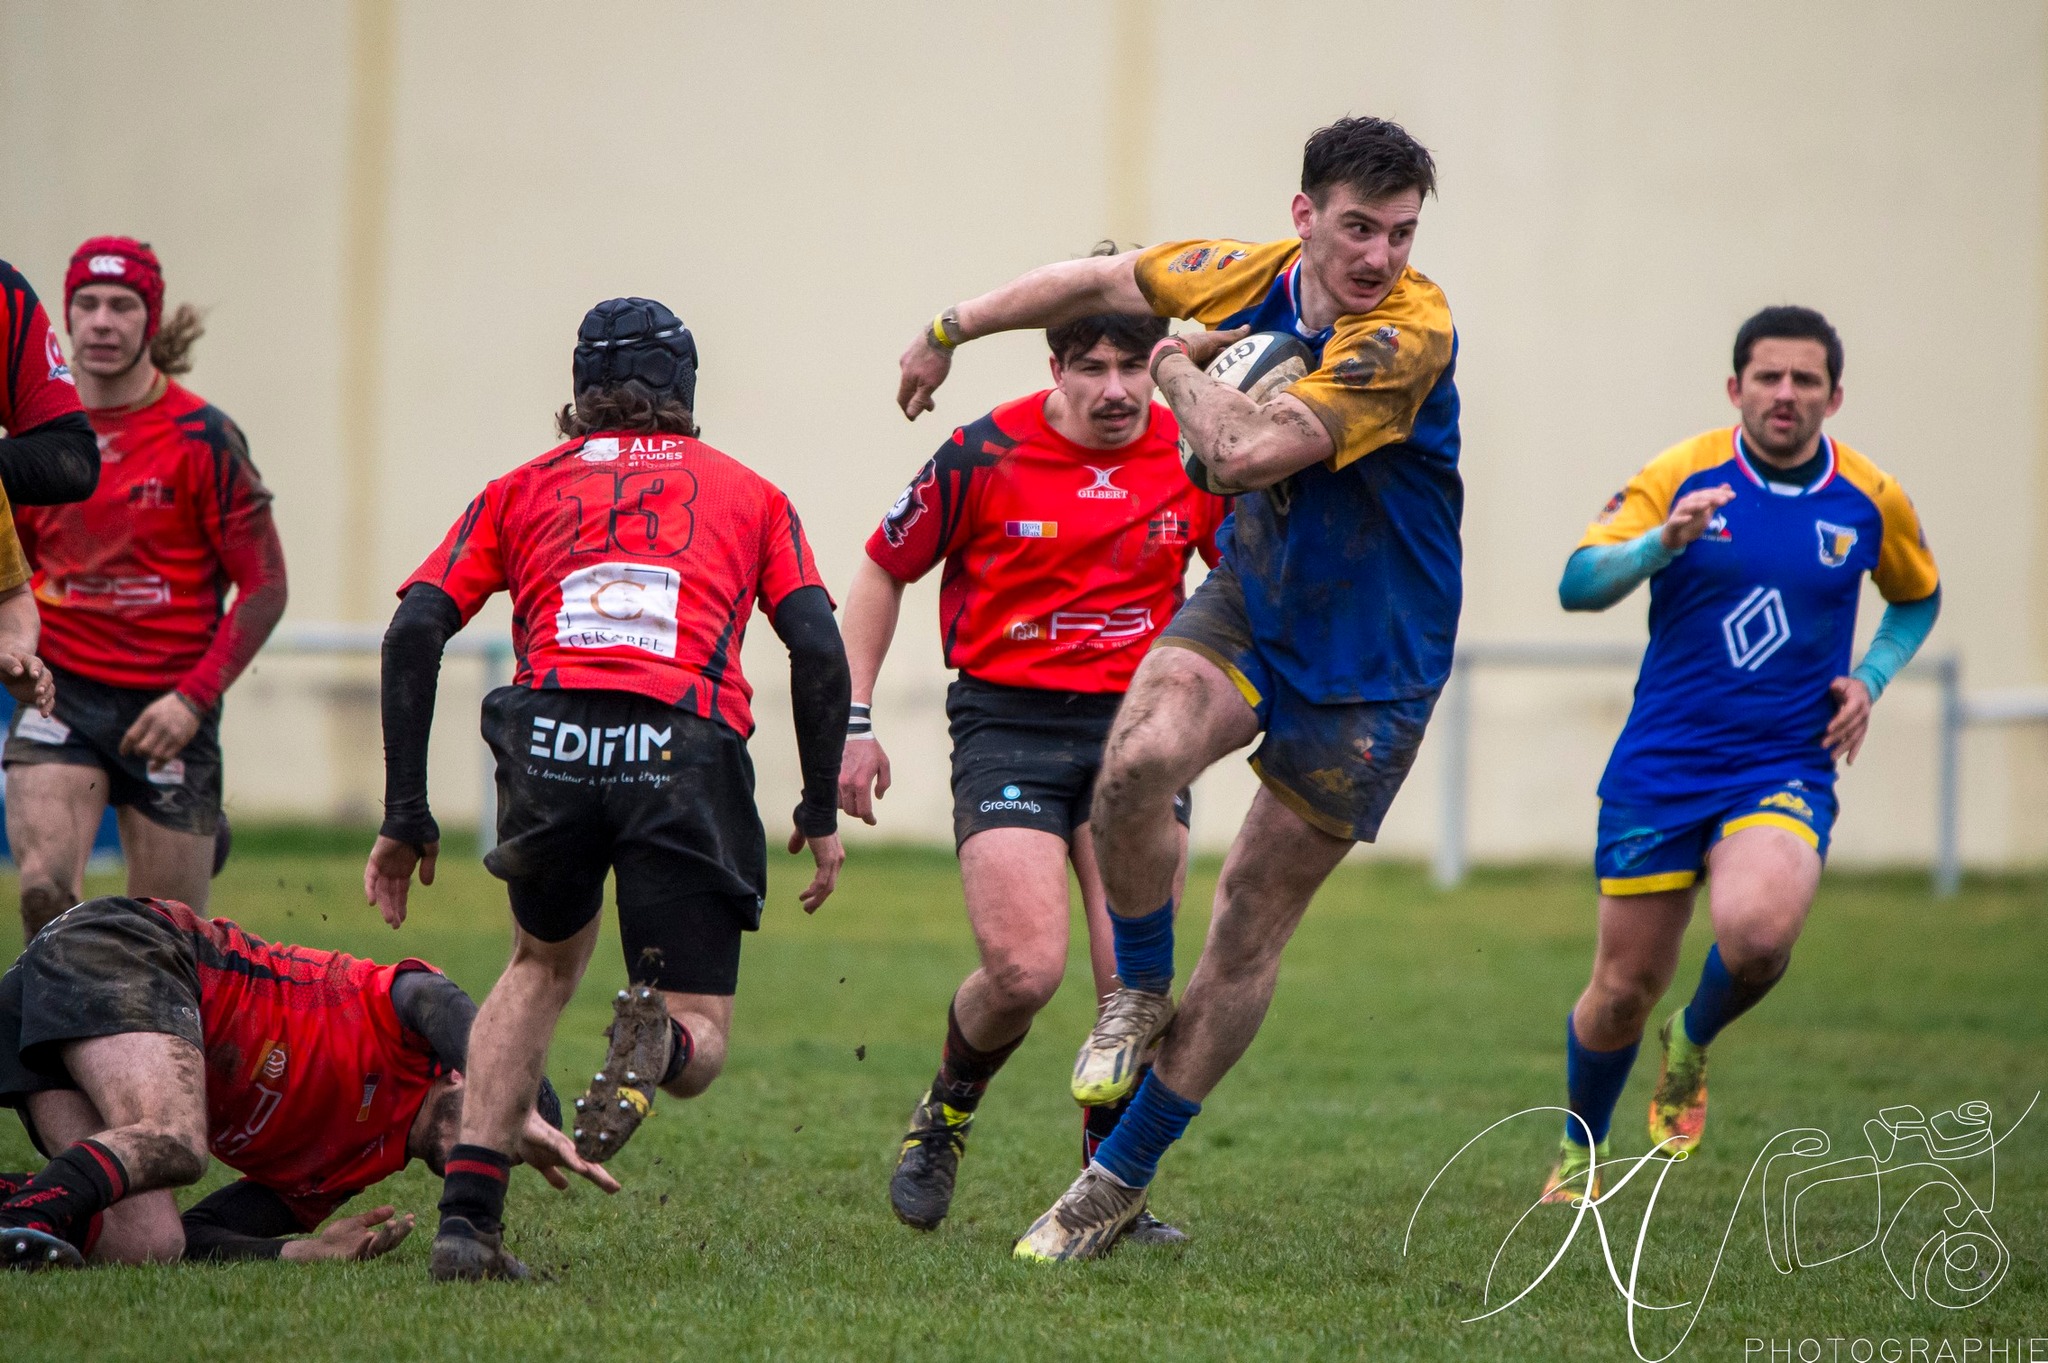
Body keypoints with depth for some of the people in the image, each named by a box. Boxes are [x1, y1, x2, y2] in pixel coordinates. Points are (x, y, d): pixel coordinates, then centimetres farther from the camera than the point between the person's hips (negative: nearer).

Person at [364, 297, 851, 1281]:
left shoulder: (523, 487, 26)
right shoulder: (749, 493, 26)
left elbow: (414, 632, 13)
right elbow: (818, 648, 12)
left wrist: (405, 819, 16)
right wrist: (822, 814, 19)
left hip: (549, 743, 1)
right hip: (686, 753, -1)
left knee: (544, 960, 30)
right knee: (700, 1041, 9)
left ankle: (467, 1217, 12)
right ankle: (656, 1042, -31)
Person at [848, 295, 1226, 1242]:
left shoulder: (1193, 460, 0)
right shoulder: (983, 457, -7)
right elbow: (883, 571, 5)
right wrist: (854, 722, 2)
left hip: (1138, 721, 3)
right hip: (1007, 725, -2)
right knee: (1025, 970, -16)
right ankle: (947, 1110, 16)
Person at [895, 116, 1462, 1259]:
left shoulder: (1412, 332, -27)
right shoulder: (1256, 276, -8)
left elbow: (1248, 453, -34)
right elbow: (1102, 282, 11)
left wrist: (1181, 369, -15)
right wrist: (950, 330, 19)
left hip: (1367, 667, -4)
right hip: (1251, 602, 4)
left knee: (1253, 927, 2)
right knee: (1138, 758, -27)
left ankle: (1123, 1178, 16)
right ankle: (1141, 992, 2)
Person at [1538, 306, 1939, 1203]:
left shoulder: (1871, 499, 1)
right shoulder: (1680, 476, -5)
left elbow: (1918, 597, 20)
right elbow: (1577, 587, -14)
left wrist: (1870, 678, 2)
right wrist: (1663, 541, -32)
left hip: (1785, 770, 0)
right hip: (1660, 769, 0)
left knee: (1758, 929, -30)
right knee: (1624, 991, 4)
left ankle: (1693, 1044, 5)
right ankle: (1578, 1153, 34)